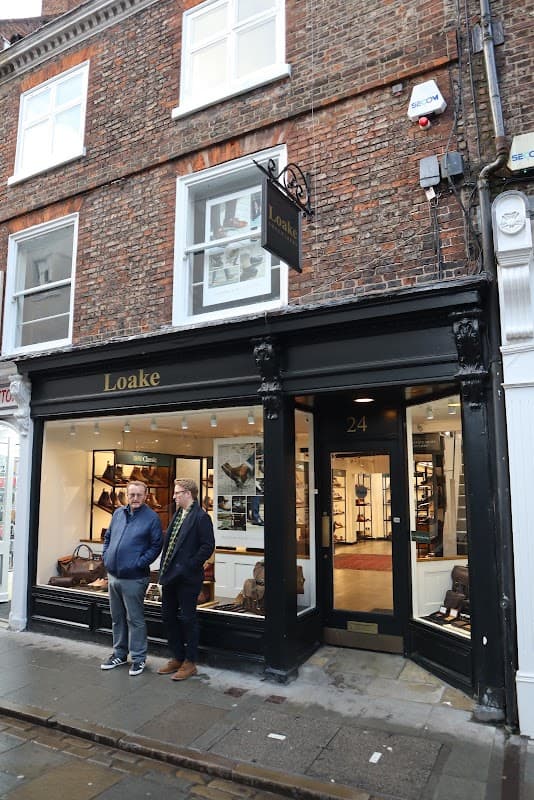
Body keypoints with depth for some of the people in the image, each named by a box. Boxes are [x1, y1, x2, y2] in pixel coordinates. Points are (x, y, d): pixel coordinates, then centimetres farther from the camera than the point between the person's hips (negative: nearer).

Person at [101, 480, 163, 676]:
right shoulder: (118, 513, 8)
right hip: (113, 575, 6)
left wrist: (140, 563, -15)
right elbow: (108, 536, 19)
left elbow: (156, 545, -11)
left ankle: (138, 658, 16)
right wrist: (105, 555, 8)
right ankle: (119, 654, 33)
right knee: (117, 618, 18)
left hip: (133, 578, -6)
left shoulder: (151, 518, -10)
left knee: (135, 619, 2)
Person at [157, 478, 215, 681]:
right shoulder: (178, 515, 13)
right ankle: (177, 658, 30)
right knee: (168, 615, 15)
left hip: (187, 578, -9)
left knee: (187, 618, 3)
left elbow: (208, 546, -18)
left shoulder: (201, 517, -13)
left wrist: (188, 566, -18)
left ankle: (190, 663, 18)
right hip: (170, 575, 9)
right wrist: (164, 567, 8)